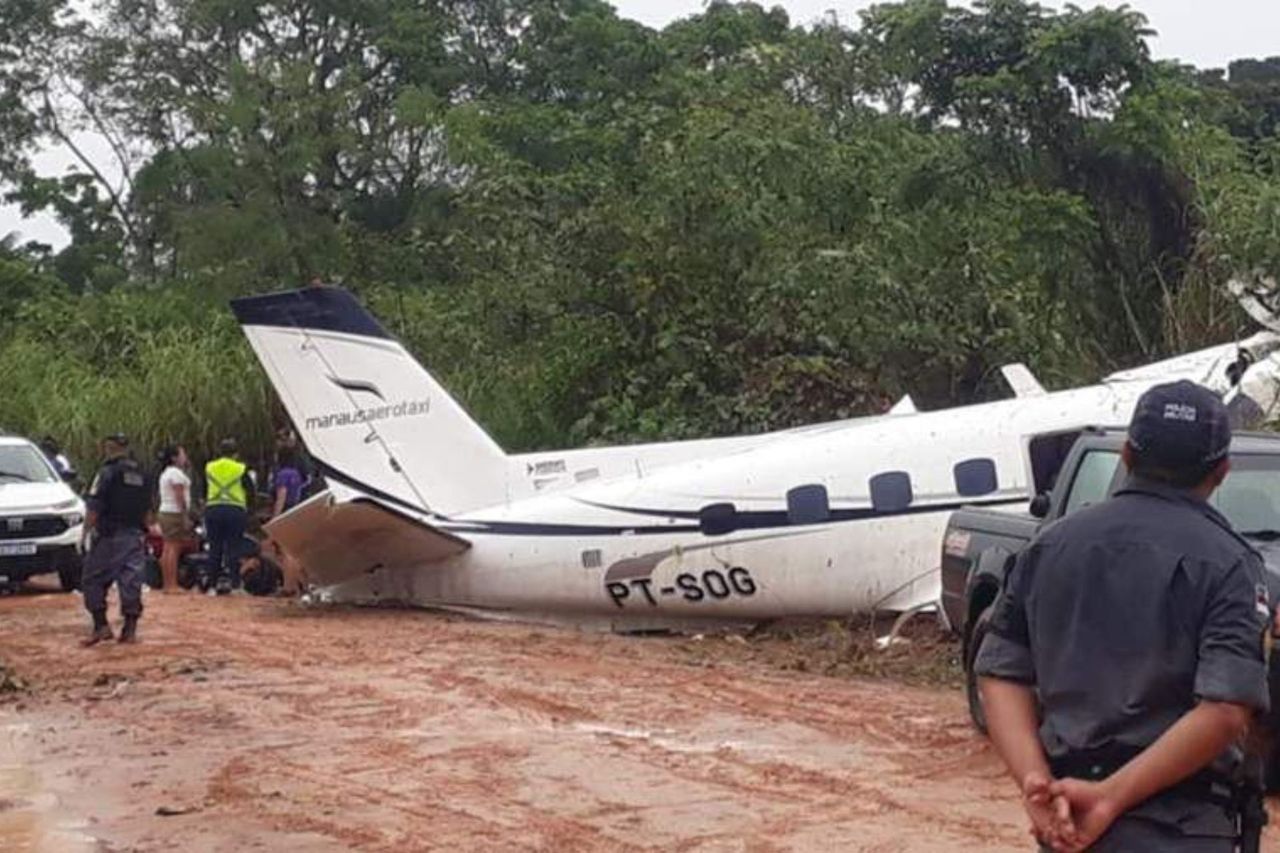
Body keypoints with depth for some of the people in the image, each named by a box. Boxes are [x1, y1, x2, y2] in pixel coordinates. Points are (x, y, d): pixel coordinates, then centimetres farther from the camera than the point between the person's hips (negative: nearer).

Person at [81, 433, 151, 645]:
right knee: (131, 582, 6)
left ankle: (101, 625, -2)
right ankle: (130, 630, 5)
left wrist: (85, 533, -10)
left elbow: (94, 509, -14)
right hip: (134, 537, 6)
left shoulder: (107, 473, -9)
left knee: (94, 580, 4)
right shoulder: (141, 475, 12)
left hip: (109, 537, -6)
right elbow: (147, 510, 17)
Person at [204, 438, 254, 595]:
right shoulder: (240, 469, -3)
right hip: (236, 510, -2)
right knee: (233, 547, 1)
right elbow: (251, 492, 3)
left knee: (215, 548, 8)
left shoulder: (209, 468, 6)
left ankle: (216, 580, 7)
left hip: (213, 510, 2)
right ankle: (229, 578, -7)